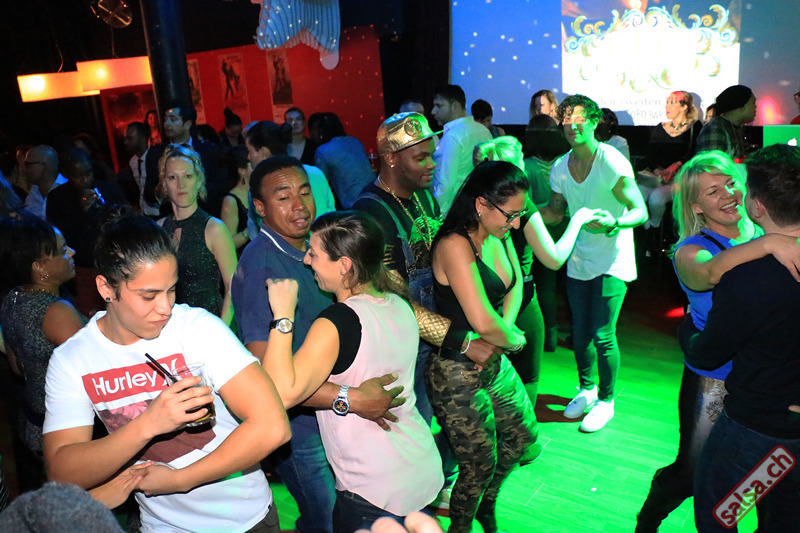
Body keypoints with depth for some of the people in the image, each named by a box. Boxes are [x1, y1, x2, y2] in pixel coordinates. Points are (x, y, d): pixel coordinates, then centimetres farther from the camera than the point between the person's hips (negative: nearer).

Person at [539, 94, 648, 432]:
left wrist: (614, 222, -38)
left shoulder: (612, 163, -16)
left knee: (602, 335, -5)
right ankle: (586, 389, 36)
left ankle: (606, 401, 18)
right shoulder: (561, 167, 3)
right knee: (579, 332, 14)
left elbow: (640, 211, -18)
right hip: (579, 261, 6)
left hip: (612, 263, -6)